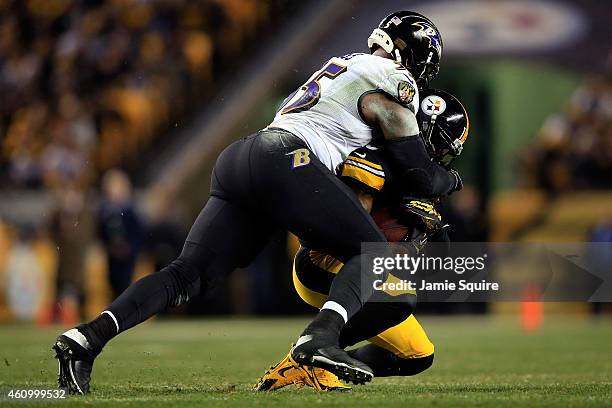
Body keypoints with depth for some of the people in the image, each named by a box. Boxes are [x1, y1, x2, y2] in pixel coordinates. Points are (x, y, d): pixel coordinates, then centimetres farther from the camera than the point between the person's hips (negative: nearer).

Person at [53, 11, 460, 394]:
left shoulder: (345, 65, 32)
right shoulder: (393, 82, 6)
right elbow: (419, 177, 9)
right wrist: (449, 178, 31)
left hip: (238, 159, 8)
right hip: (286, 161, -8)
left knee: (188, 275, 4)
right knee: (373, 253, 1)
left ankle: (88, 337, -12)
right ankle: (321, 337, -26)